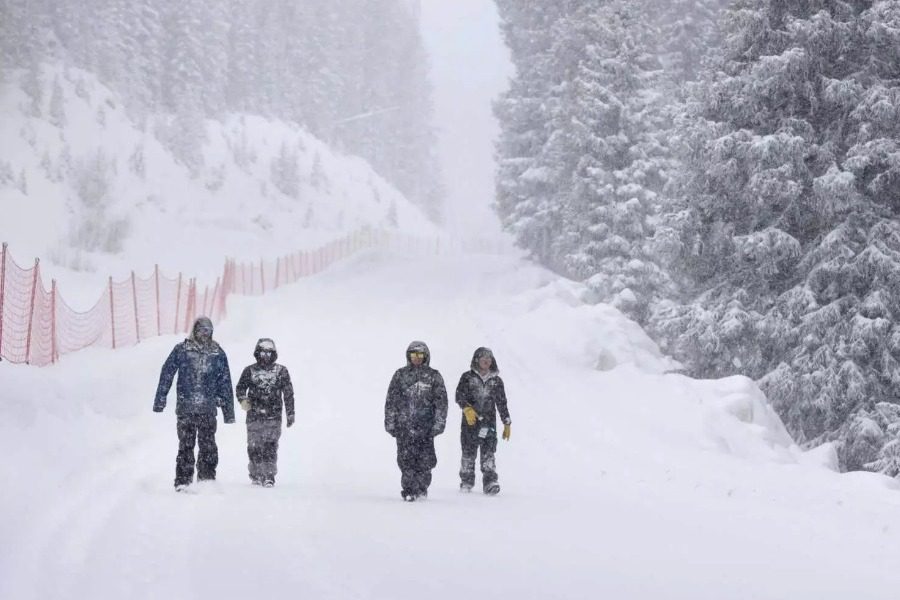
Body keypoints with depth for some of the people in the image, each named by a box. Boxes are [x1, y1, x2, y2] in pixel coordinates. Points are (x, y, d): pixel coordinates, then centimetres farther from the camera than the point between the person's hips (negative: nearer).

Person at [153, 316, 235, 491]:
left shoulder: (218, 354, 8)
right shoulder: (181, 350, 2)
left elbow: (225, 384, 12)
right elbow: (167, 375, 4)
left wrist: (229, 411, 11)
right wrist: (159, 401, -2)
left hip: (208, 409, 2)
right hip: (185, 408, -1)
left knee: (208, 447, 2)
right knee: (185, 446, -2)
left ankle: (207, 480, 9)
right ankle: (183, 481, 1)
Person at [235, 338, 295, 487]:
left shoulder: (281, 371, 6)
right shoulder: (250, 371, 7)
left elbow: (288, 394, 10)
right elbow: (240, 388, 13)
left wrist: (290, 414, 9)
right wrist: (243, 400, -9)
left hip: (273, 417, -1)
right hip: (254, 416, 1)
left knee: (270, 446, -11)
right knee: (254, 447, 2)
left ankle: (269, 475, -11)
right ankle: (256, 474, 16)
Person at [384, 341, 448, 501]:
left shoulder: (434, 376, 8)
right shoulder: (400, 375, 9)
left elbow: (441, 402, 6)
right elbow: (391, 400, 10)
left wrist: (438, 424, -3)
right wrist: (390, 423, 4)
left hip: (425, 426, 0)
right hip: (404, 425, 0)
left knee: (425, 460, -1)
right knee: (406, 459, -6)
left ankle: (422, 487, 16)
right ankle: (409, 490, 0)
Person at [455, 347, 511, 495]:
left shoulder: (496, 381, 13)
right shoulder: (467, 377, 5)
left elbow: (502, 403, 17)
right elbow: (459, 395, -6)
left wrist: (507, 423, 14)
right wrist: (467, 408, -24)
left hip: (489, 422, 1)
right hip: (470, 422, -1)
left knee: (488, 452, -9)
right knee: (468, 453, 2)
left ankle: (491, 482, -15)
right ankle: (466, 481, 15)